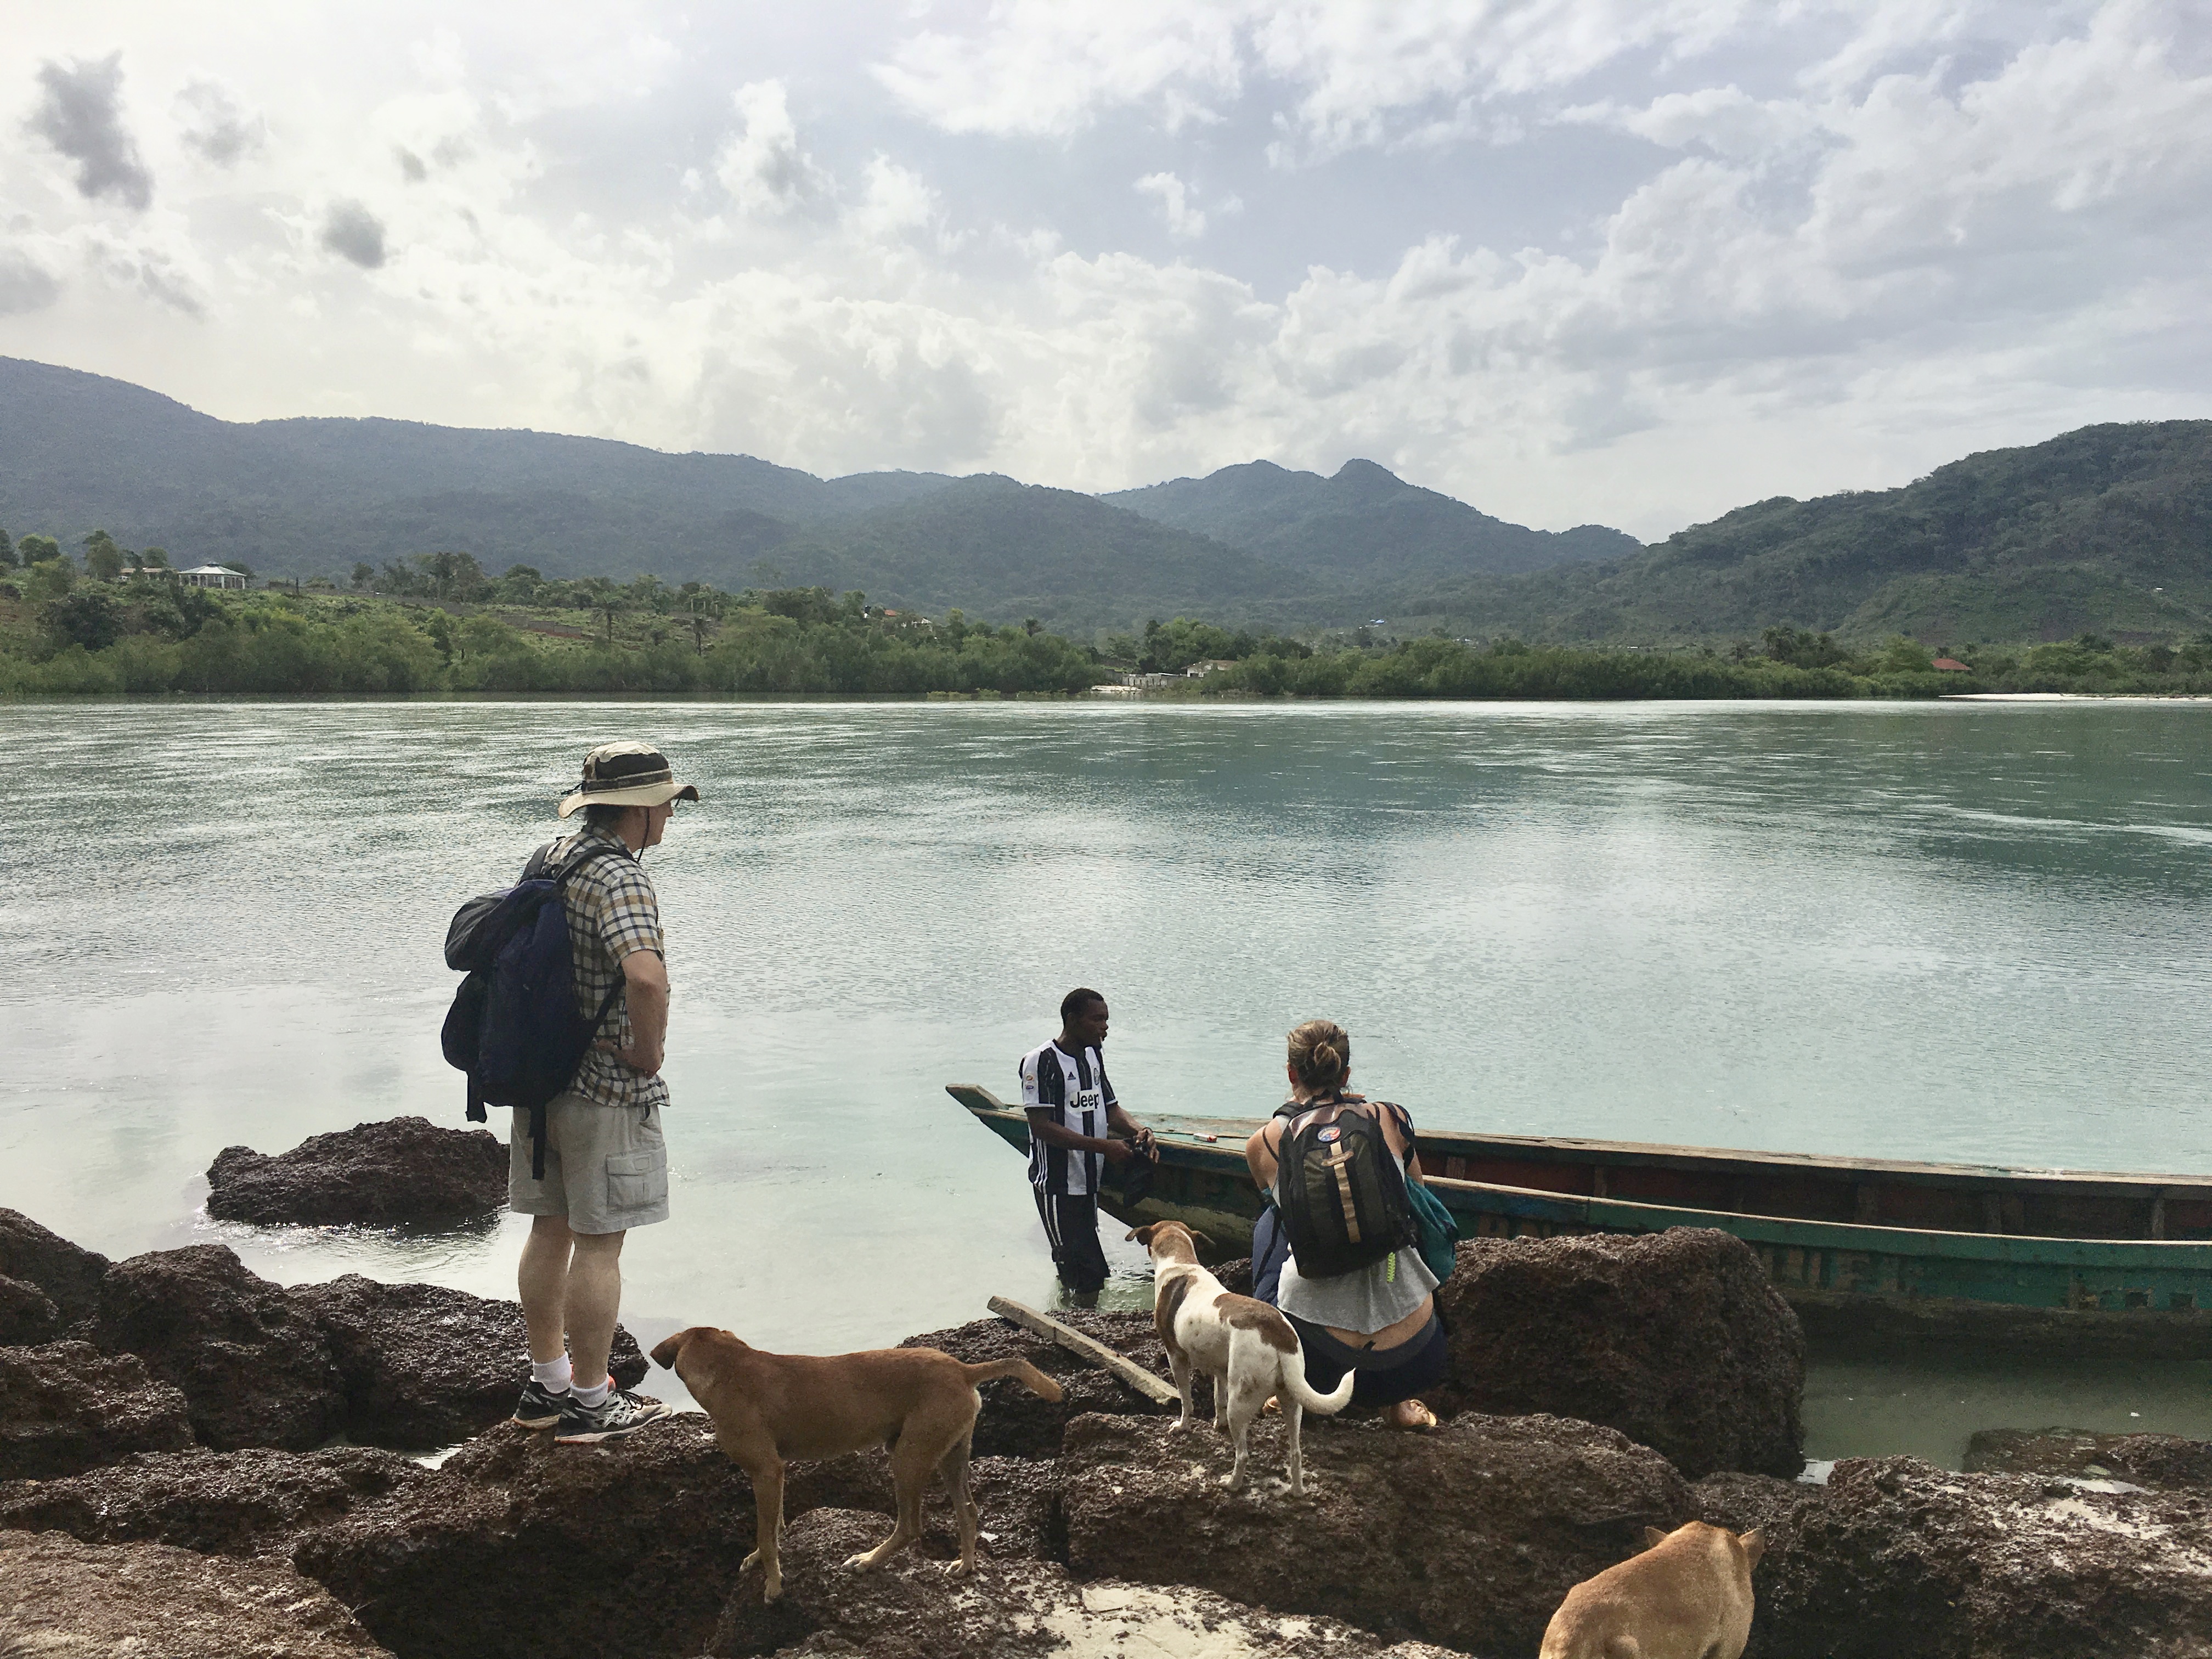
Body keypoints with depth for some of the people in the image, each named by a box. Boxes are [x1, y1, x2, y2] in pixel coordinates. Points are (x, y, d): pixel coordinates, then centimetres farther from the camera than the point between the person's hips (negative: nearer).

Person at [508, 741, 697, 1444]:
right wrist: (650, 1049, -21)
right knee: (599, 1245, 2)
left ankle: (548, 1382, 30)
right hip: (607, 1091, -9)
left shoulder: (551, 858, 8)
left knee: (551, 1229, 17)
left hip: (542, 1075, 9)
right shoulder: (621, 879, -21)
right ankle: (589, 1402, 13)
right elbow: (645, 975, -38)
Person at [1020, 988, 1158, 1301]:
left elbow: (1110, 1108, 18)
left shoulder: (1093, 1055, 12)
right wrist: (1103, 1146, -24)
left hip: (1089, 1180, 8)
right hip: (1057, 1184, -8)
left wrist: (1139, 1129, -4)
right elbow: (1042, 1126, -20)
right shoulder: (1041, 1061, -14)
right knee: (1088, 1274, -9)